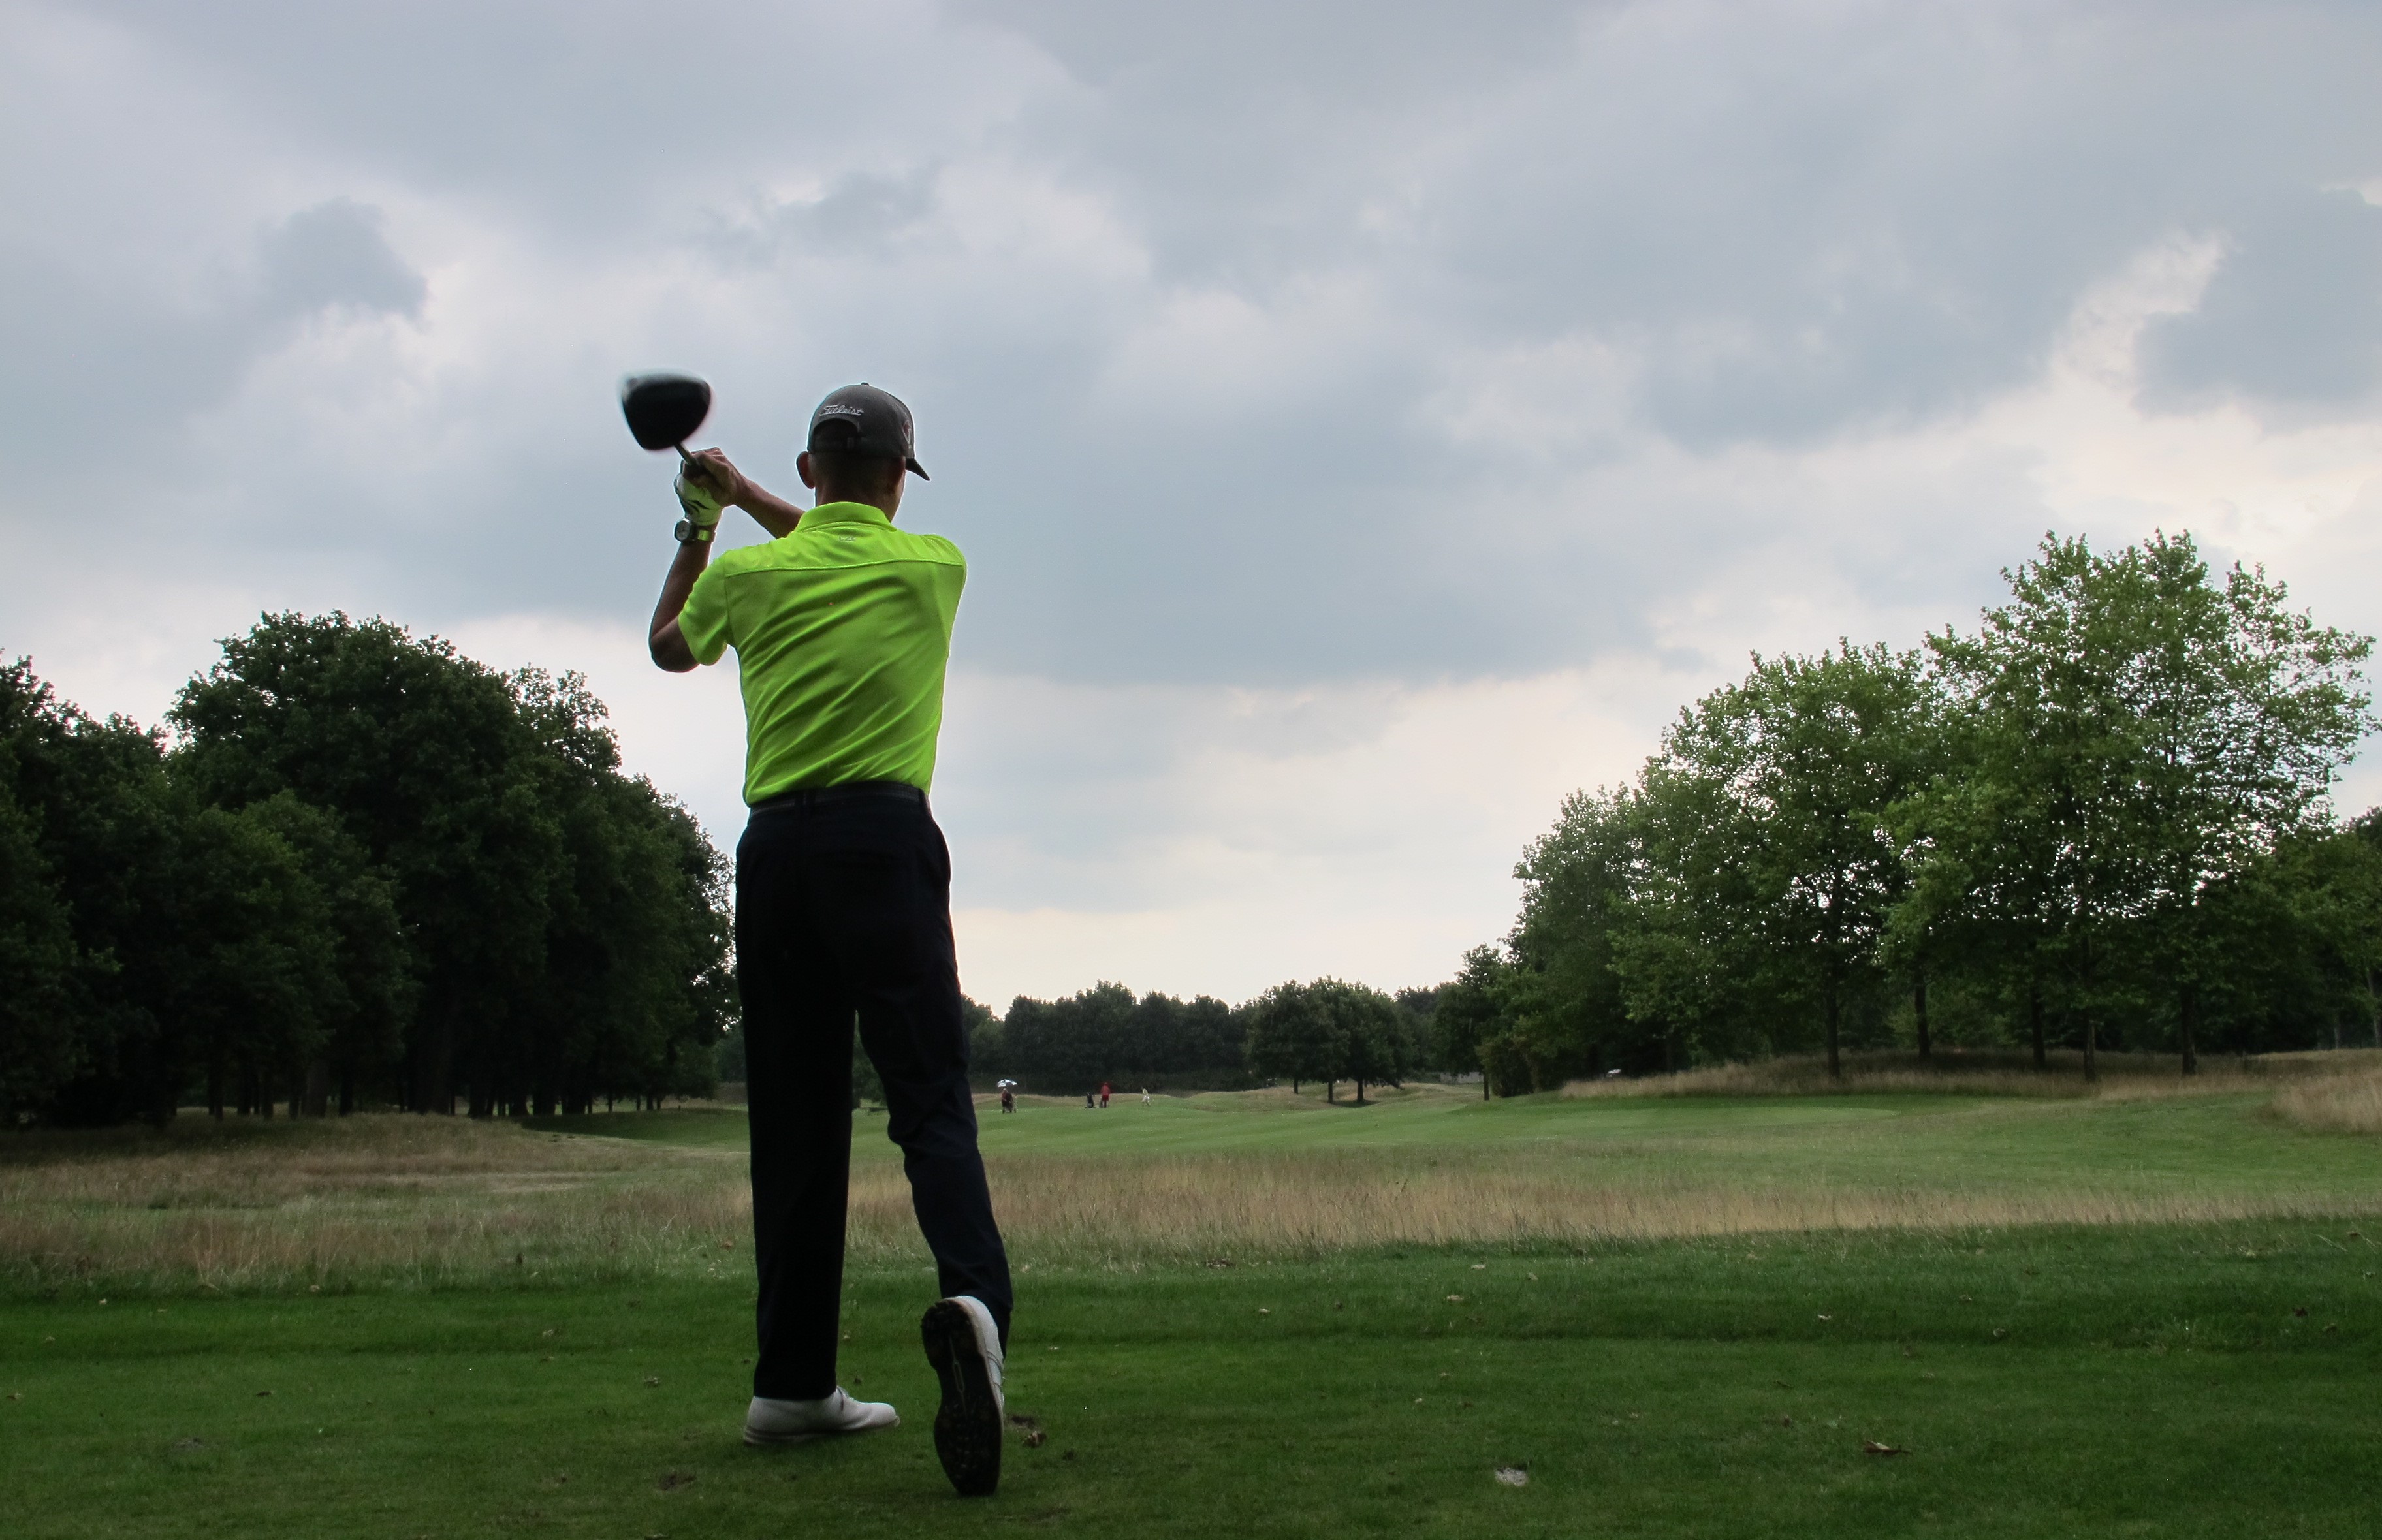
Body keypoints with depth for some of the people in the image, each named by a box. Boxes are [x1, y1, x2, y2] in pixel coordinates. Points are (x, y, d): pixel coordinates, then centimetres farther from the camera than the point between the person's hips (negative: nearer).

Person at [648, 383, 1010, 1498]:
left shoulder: (749, 574, 8)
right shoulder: (935, 567, 7)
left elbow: (669, 647, 30)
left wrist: (698, 527, 40)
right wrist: (744, 494, 34)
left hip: (776, 847, 3)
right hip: (885, 839, -2)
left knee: (794, 1121, 7)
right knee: (930, 1095, -9)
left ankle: (792, 1382, 10)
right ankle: (972, 1294, -36)